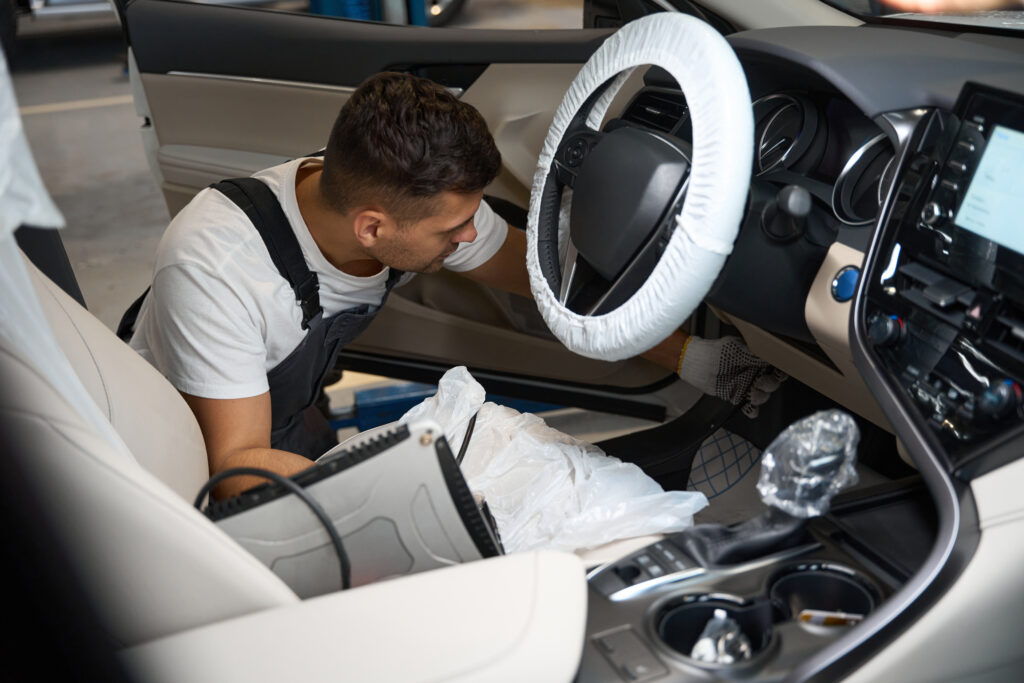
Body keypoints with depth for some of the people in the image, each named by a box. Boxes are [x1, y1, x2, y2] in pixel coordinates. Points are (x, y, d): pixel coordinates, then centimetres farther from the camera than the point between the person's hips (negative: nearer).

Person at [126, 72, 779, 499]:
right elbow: (237, 463, -33)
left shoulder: (427, 205, -21)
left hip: (290, 419, 5)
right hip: (186, 454, -5)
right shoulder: (217, 267, -37)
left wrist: (691, 356, -8)